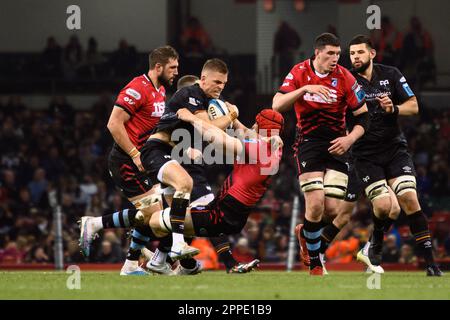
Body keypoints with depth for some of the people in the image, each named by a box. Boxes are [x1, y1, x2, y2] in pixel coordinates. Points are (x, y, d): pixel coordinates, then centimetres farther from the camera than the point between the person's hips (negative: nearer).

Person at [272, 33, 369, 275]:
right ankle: (315, 265, 2)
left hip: (336, 144, 2)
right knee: (316, 205, -16)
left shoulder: (344, 77, -6)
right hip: (308, 143, -1)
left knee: (332, 208, -8)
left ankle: (305, 232, 27)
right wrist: (305, 88, -27)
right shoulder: (300, 72, -5)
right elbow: (277, 105, -15)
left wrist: (350, 139, -18)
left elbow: (364, 116, -1)